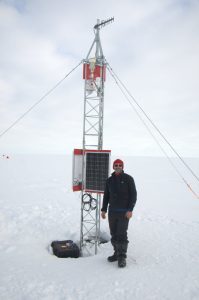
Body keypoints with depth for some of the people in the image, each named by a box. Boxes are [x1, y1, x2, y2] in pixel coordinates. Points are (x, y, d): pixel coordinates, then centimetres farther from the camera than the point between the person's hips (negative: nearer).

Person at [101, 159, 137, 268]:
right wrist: (103, 209, 10)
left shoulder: (128, 179, -3)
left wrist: (130, 210, -13)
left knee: (122, 234, -7)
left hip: (124, 212, -4)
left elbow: (133, 195, -5)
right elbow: (106, 196, 16)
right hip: (112, 212, 5)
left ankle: (122, 257, 5)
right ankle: (117, 253, 25)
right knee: (114, 234, 10)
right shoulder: (109, 180, 10)